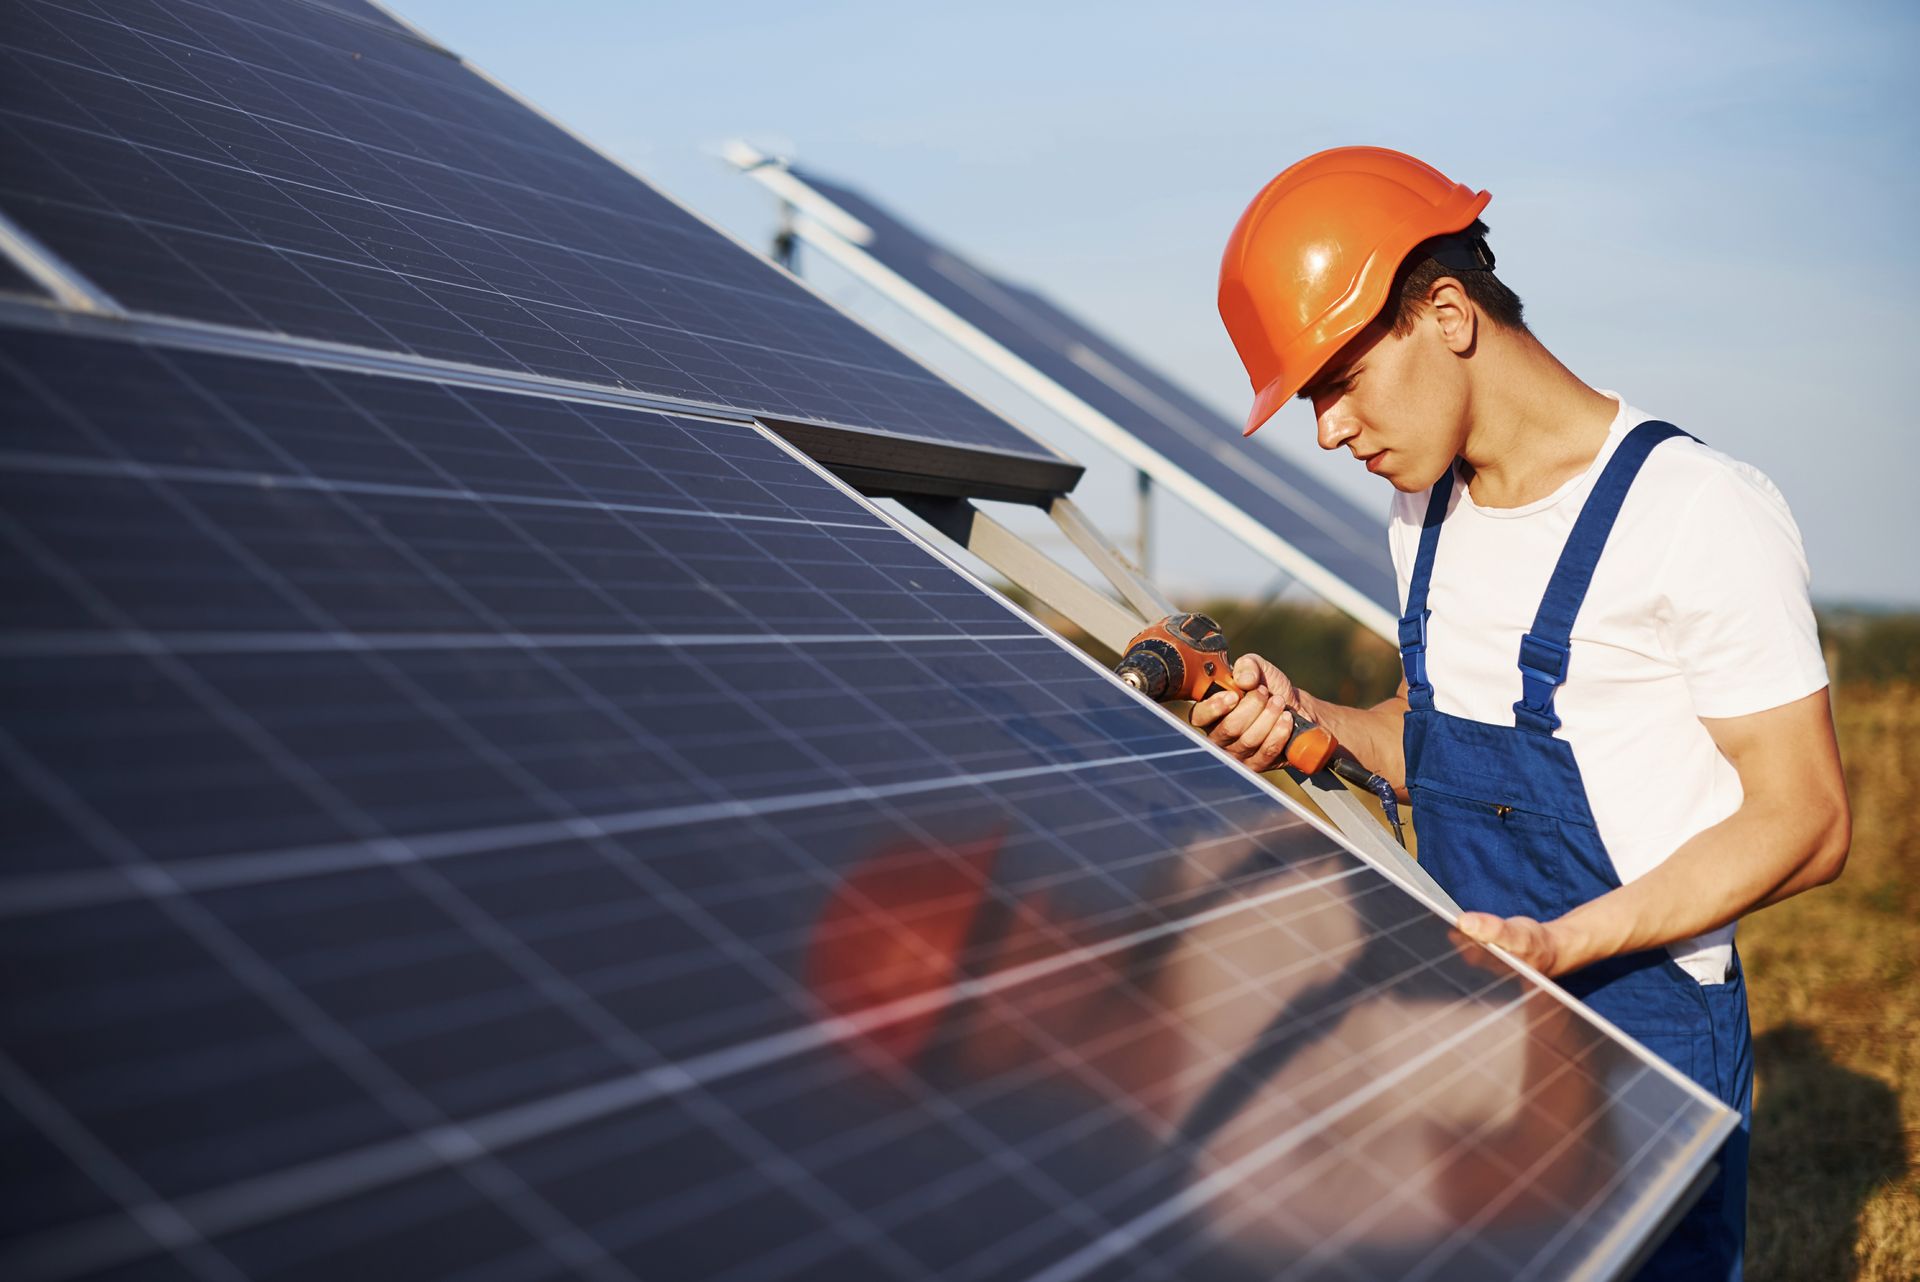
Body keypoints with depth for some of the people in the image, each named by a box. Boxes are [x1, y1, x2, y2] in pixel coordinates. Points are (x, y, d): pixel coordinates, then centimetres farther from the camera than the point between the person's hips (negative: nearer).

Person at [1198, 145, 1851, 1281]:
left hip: (1644, 1028, -7)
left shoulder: (1702, 515, -18)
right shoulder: (1427, 521, 8)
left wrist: (1561, 941, -27)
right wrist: (1311, 723, -2)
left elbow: (1804, 821, -16)